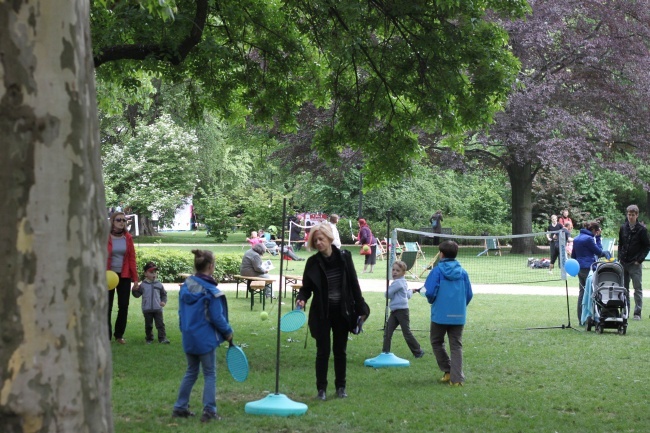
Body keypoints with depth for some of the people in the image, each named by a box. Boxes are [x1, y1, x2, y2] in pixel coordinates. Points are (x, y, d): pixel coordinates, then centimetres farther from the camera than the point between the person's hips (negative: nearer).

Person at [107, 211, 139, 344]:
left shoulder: (128, 238, 3)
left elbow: (132, 258, 4)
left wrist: (135, 278, 1)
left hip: (124, 276, 3)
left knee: (124, 307, 5)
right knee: (107, 307, 1)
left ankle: (119, 335, 17)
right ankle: (107, 336, 8)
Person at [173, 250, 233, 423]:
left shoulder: (185, 287, 2)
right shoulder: (210, 291, -18)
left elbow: (181, 313, 10)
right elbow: (217, 318, -15)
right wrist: (228, 332, 0)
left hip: (188, 338, 6)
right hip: (205, 339, -6)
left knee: (191, 372, 19)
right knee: (210, 374, 5)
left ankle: (180, 408, 21)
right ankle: (209, 411, 4)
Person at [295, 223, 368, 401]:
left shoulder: (344, 257, -4)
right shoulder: (313, 262, -5)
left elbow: (354, 284, 1)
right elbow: (306, 287, 0)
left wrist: (361, 309, 1)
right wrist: (301, 299, -22)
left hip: (342, 312, 1)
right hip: (322, 313, -1)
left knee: (340, 351, 10)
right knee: (323, 351, 1)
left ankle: (341, 387, 22)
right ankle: (321, 389, 11)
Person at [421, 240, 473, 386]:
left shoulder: (437, 271, -8)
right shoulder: (463, 272, 4)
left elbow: (430, 292, -13)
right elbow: (469, 294, 5)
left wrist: (432, 301, 9)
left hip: (440, 315, -3)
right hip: (459, 316, 3)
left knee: (436, 342, 17)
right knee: (456, 346, 7)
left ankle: (448, 370, 12)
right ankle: (457, 378, 0)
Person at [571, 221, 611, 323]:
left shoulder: (576, 239, 12)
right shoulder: (588, 238, -14)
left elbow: (573, 255, 19)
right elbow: (599, 251, -8)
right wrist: (598, 238, -3)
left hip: (579, 268, 8)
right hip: (588, 268, -8)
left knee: (582, 292, 11)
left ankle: (581, 319, 12)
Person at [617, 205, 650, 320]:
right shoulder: (623, 228, 8)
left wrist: (639, 260, -10)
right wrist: (620, 258, 5)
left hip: (635, 264, -5)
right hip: (623, 263, 5)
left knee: (638, 288, -2)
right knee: (624, 288, 8)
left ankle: (637, 313, -1)